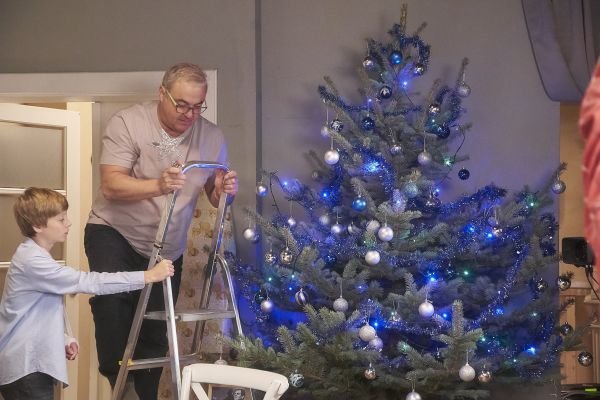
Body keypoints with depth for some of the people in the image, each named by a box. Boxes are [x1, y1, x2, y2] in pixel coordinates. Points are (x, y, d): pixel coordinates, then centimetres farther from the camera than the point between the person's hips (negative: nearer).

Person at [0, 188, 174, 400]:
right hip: (23, 367, -10)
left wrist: (61, 341, 6)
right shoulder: (32, 262, -20)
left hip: (31, 362, 10)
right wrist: (148, 276, -24)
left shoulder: (36, 256, 14)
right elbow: (89, 282, -26)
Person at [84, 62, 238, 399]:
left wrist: (224, 191, -21)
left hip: (167, 248, 4)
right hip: (114, 233, -4)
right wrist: (158, 185, -42)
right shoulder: (128, 123, -17)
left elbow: (215, 197, 4)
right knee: (111, 296, -31)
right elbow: (111, 185, -26)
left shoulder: (212, 137, -5)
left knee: (154, 337, 7)